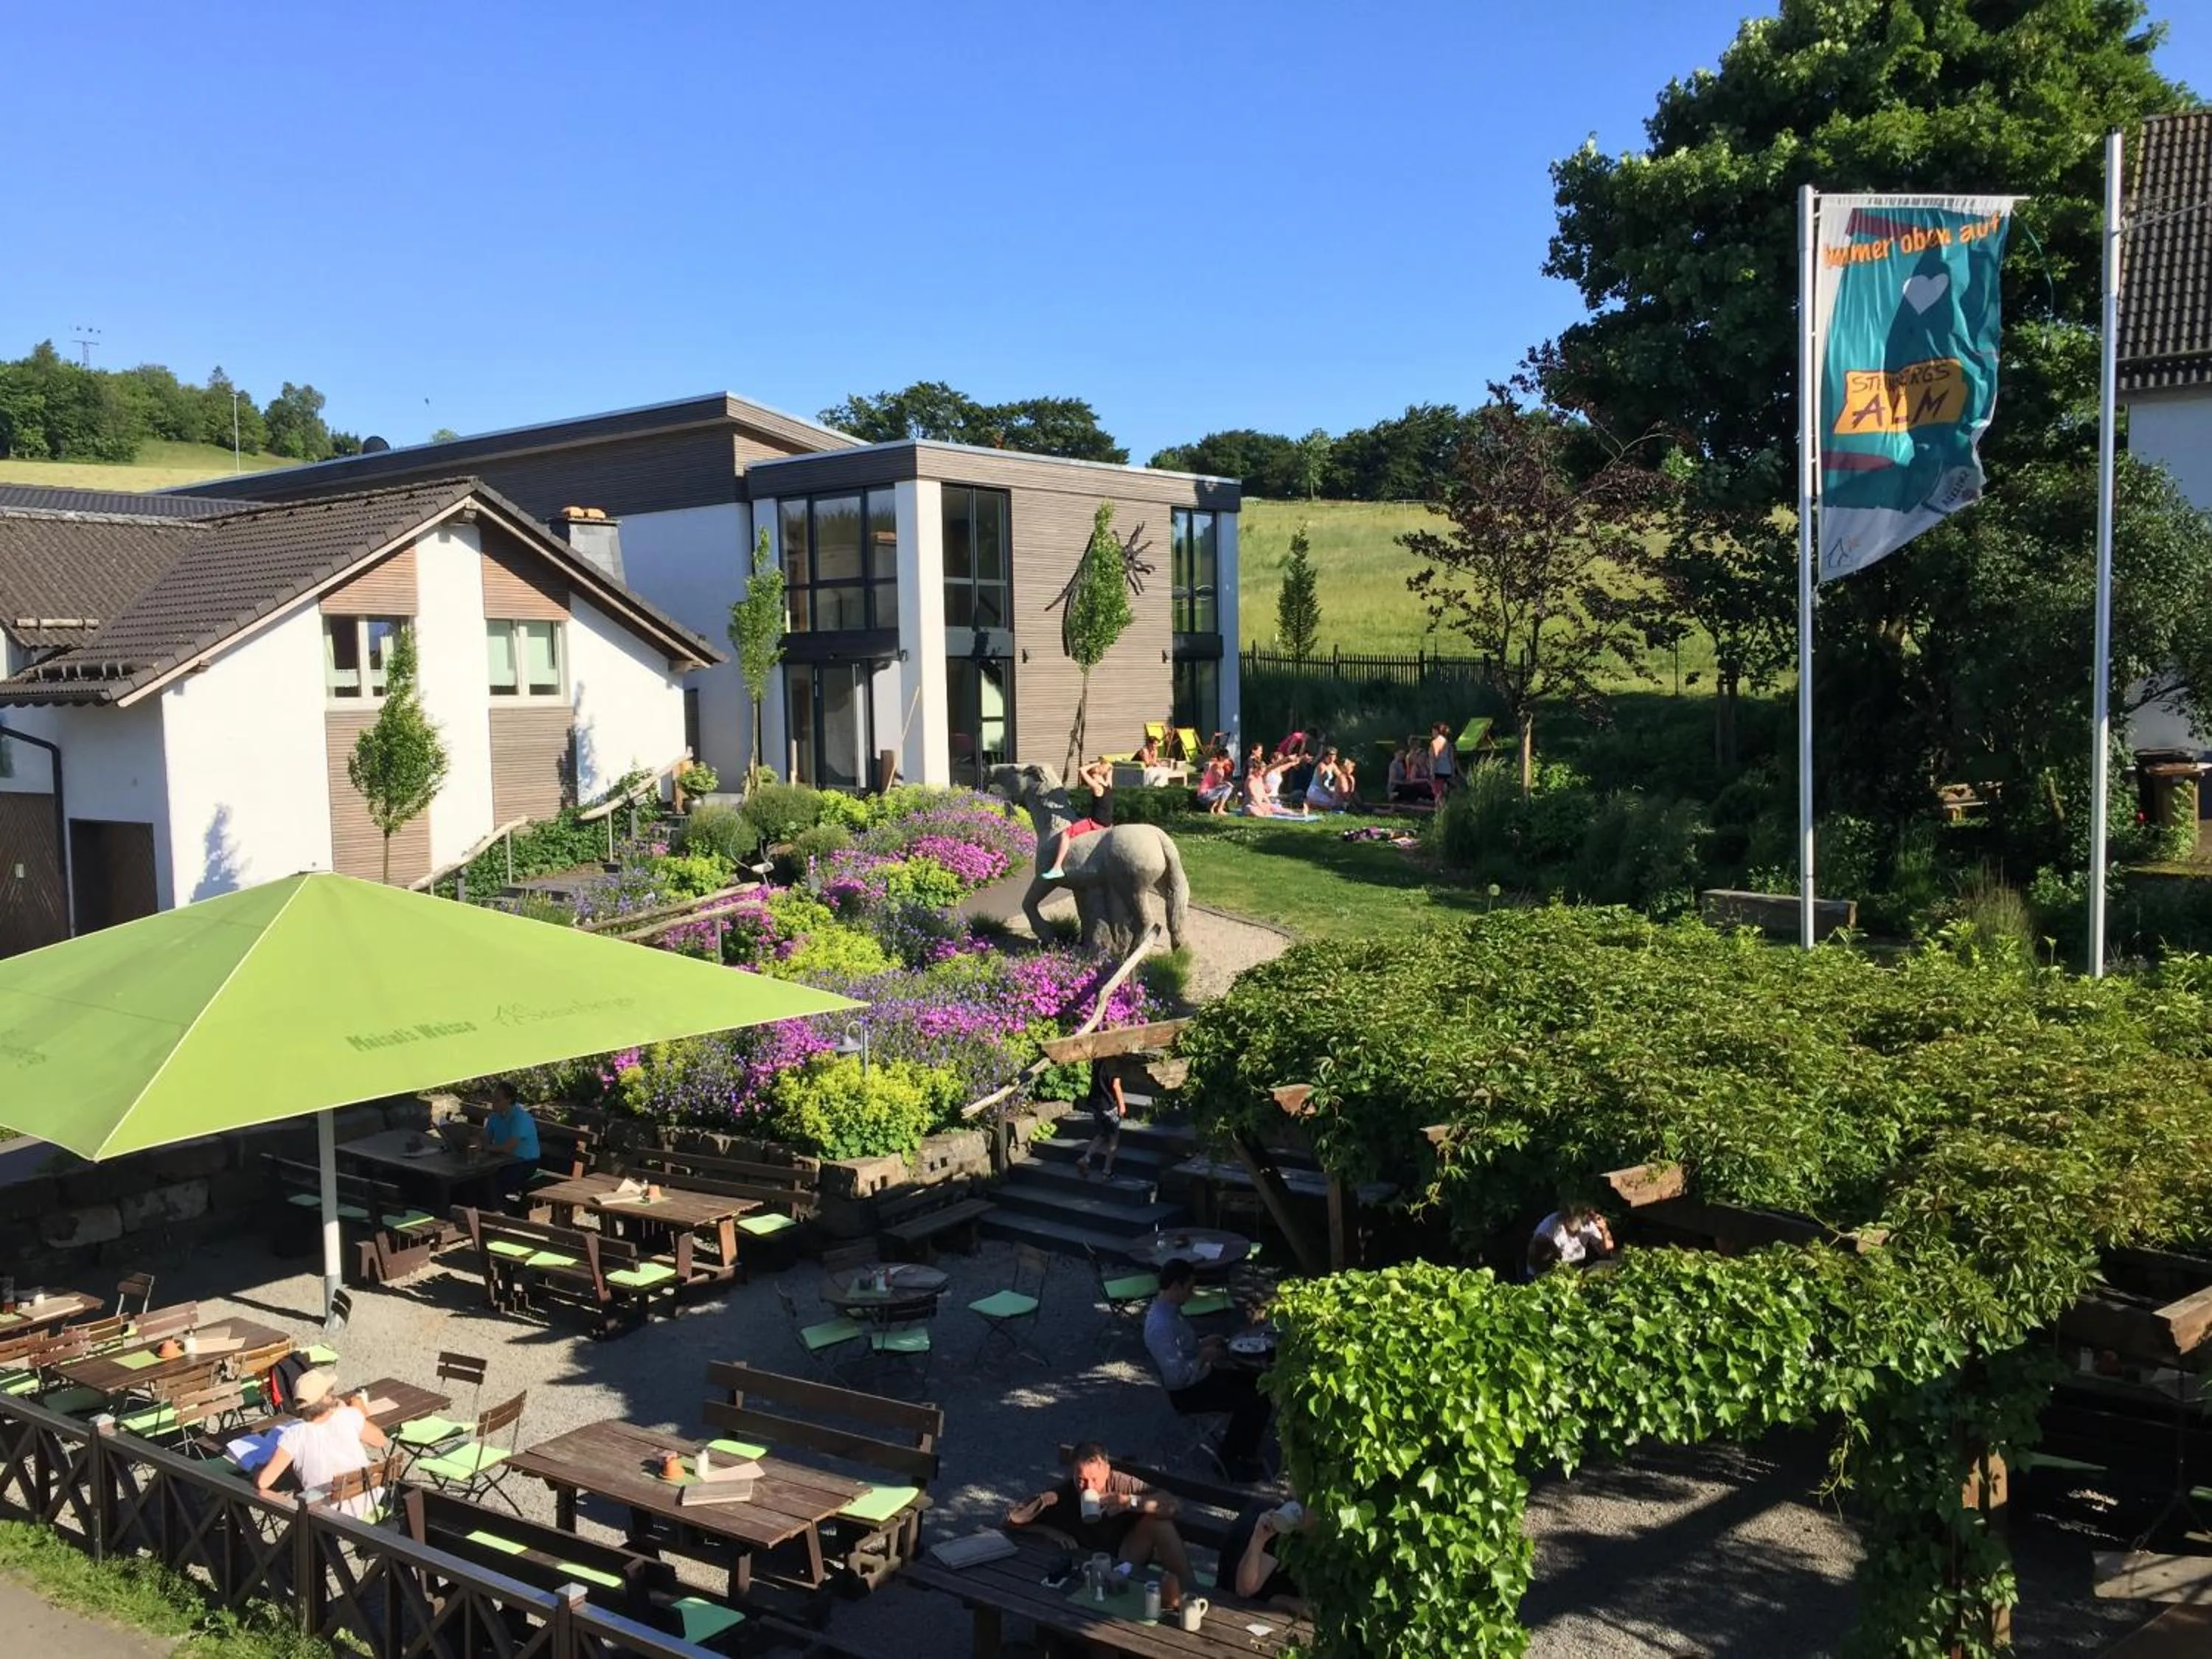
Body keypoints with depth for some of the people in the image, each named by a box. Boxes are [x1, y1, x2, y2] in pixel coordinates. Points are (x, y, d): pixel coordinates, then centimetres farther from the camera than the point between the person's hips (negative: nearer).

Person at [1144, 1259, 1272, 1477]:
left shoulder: (1169, 1310, 3)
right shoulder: (1161, 1326, -30)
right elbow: (1176, 1377, -31)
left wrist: (1202, 1343, 4)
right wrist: (1204, 1357, -18)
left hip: (1200, 1377, 10)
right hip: (1188, 1393, -10)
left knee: (1259, 1385, 10)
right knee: (1253, 1401, -16)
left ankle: (1238, 1441, 21)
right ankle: (1229, 1461, 2)